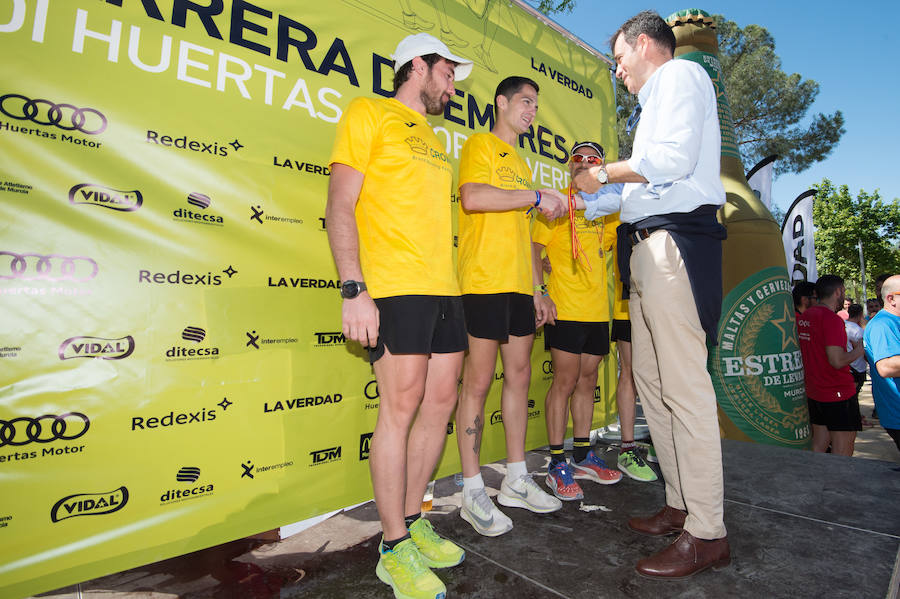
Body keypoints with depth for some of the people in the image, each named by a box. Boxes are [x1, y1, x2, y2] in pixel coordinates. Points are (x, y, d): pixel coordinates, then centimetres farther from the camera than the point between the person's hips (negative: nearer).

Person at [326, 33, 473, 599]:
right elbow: (340, 205, -6)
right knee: (402, 407, -6)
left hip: (444, 288, 8)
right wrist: (354, 290, -16)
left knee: (441, 402, 7)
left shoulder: (434, 139, 26)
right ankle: (395, 549, 11)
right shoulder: (369, 113, 4)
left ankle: (412, 520, 24)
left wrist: (451, 285, 16)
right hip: (395, 286, -8)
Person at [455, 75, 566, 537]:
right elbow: (472, 197, -18)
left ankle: (516, 480, 22)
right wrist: (537, 196, -13)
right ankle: (473, 492, 6)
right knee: (479, 381, -5)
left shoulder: (520, 163, 27)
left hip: (518, 286, 8)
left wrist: (537, 289, 19)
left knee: (519, 377, 9)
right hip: (484, 281, -8)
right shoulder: (480, 145, 4)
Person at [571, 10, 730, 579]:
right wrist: (579, 201, 32)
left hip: (675, 240, -10)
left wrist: (604, 172, -1)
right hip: (648, 247, 10)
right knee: (652, 382, 7)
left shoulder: (680, 74, 4)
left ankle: (707, 533, -1)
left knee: (684, 387, -11)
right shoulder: (657, 98, 31)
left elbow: (672, 160, -14)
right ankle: (680, 505, 16)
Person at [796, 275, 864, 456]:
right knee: (842, 453, 2)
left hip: (813, 392, 8)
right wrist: (857, 351, -6)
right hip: (839, 394, -8)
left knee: (818, 446, 16)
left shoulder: (803, 317, 8)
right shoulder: (832, 319, -17)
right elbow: (837, 361, -22)